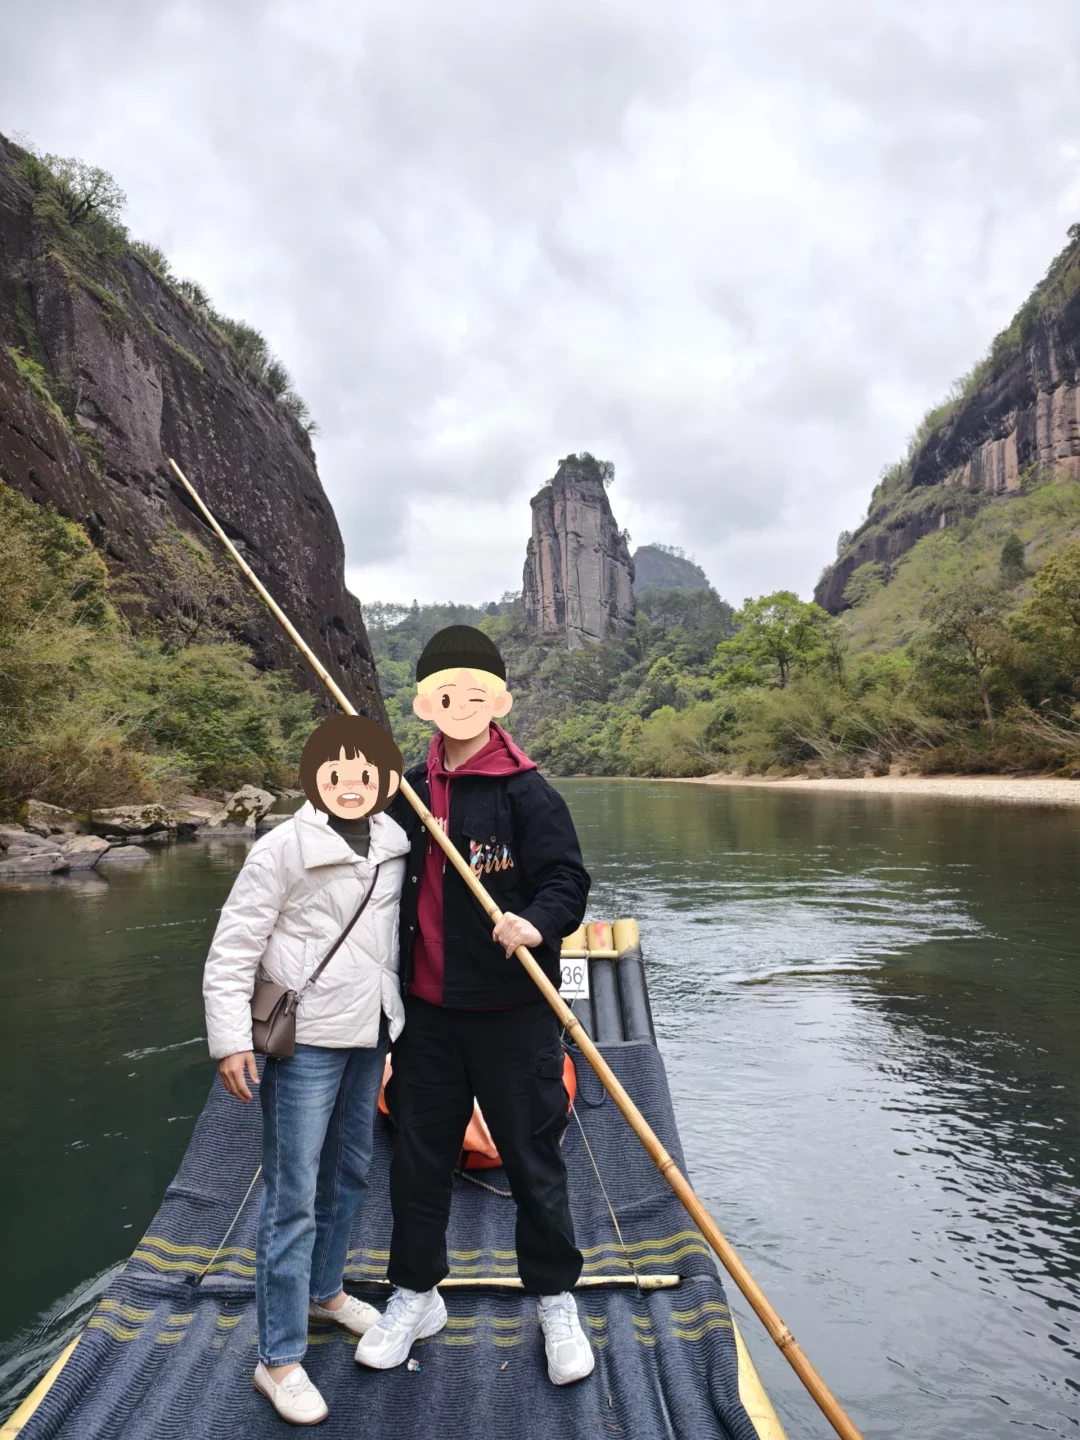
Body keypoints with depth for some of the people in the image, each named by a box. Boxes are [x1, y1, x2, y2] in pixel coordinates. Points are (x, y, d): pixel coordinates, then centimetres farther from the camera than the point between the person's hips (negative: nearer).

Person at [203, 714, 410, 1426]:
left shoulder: (395, 844, 0)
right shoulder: (283, 850, -17)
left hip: (369, 1034, 6)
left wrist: (396, 1019, 17)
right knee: (293, 1199, 3)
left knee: (350, 1173, 22)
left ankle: (325, 1291, 45)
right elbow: (231, 951, -13)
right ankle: (279, 1360, 20)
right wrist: (231, 1041, -15)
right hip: (304, 1040, -6)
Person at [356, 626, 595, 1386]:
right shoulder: (409, 792, 5)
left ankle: (556, 1301, 34)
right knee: (418, 1156, 17)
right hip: (426, 1009, 5)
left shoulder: (527, 791, -10)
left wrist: (538, 922, -35)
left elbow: (569, 880, -14)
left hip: (510, 1010, -4)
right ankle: (416, 1294, 39)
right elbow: (392, 887, 14)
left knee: (532, 1157, 11)